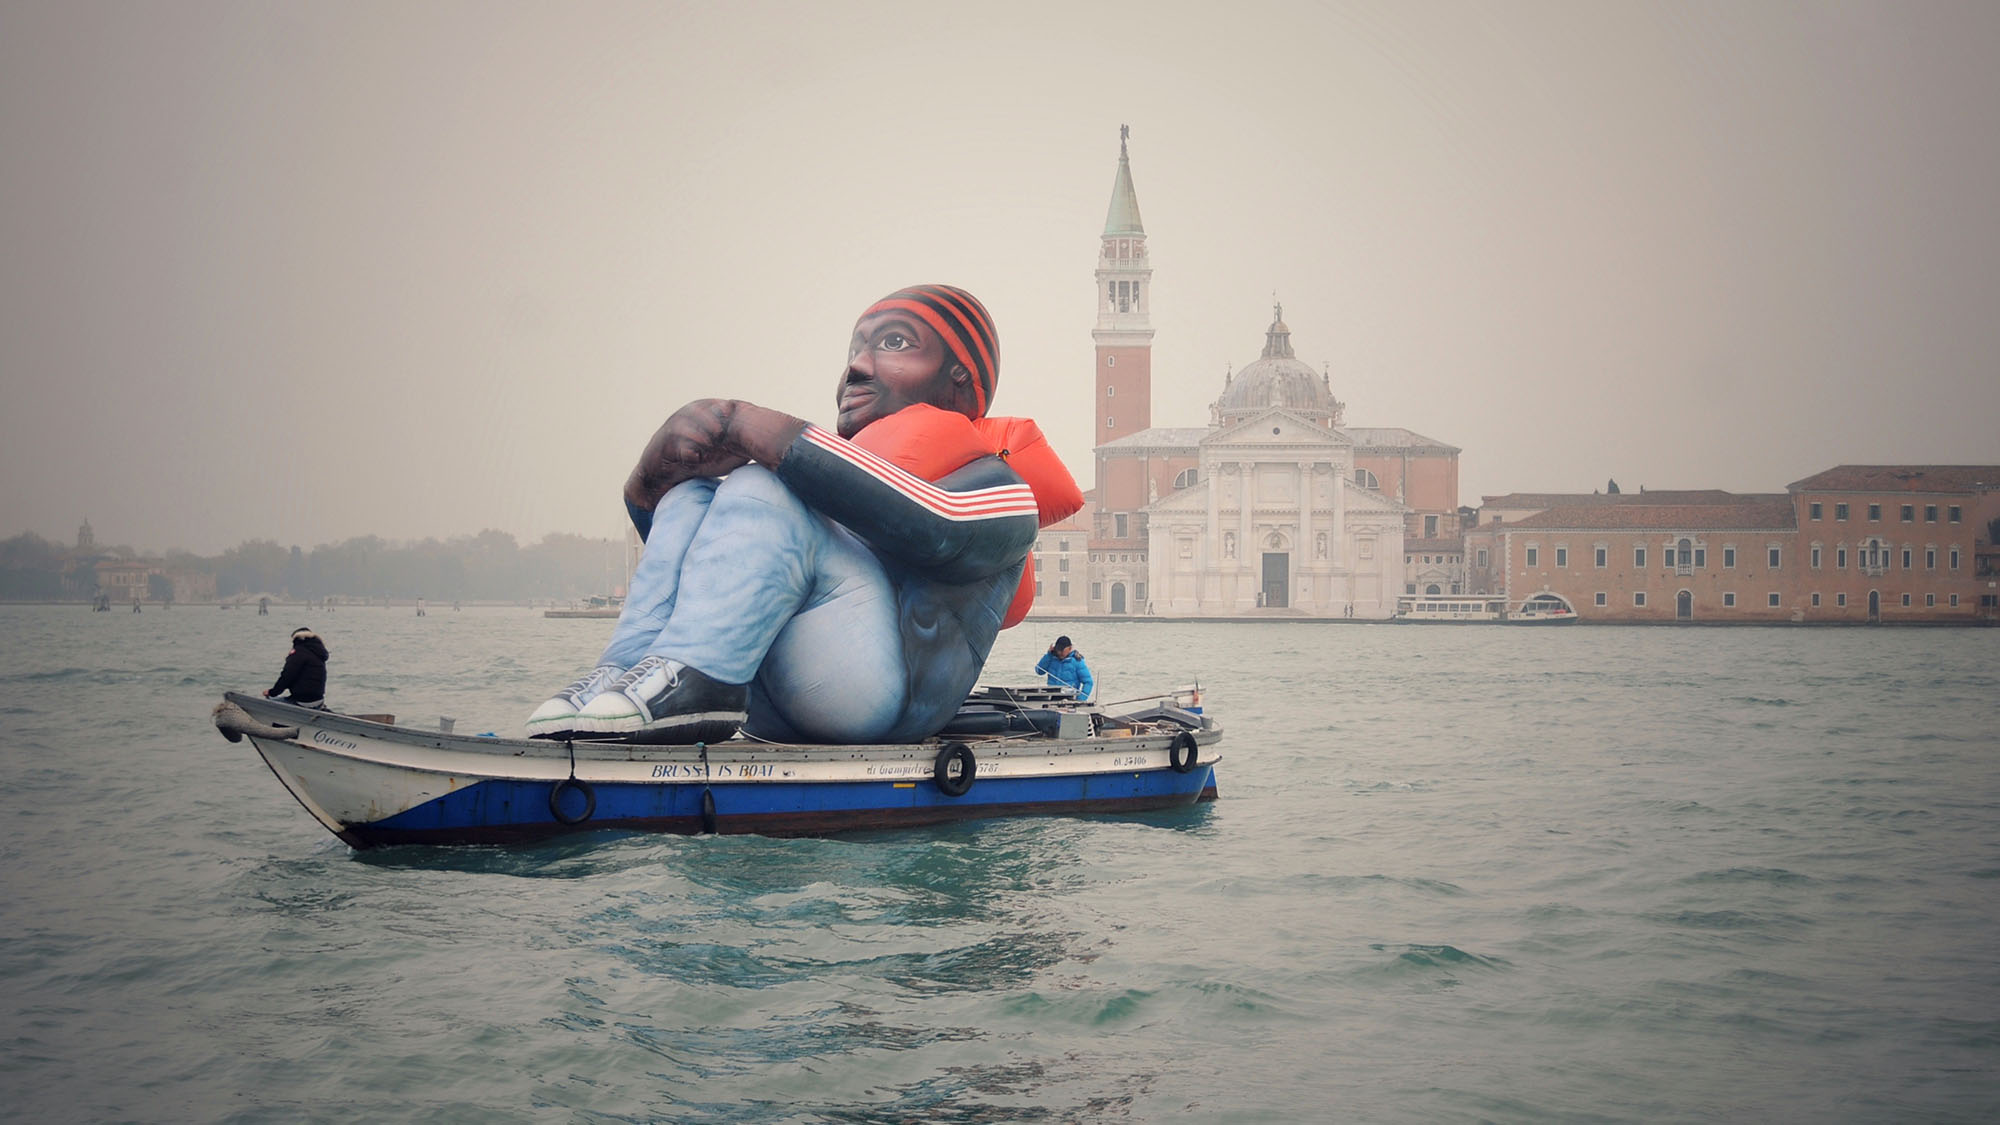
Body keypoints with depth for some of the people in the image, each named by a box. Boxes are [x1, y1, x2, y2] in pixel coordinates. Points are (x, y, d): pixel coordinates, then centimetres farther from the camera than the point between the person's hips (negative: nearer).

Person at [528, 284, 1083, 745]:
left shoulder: (997, 483, 15)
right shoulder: (831, 472, 35)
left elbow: (935, 528, -13)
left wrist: (780, 438, -13)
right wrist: (653, 475, 0)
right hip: (770, 717, 6)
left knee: (761, 492, -18)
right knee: (693, 497, -1)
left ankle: (688, 679, -38)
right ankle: (626, 672, -22)